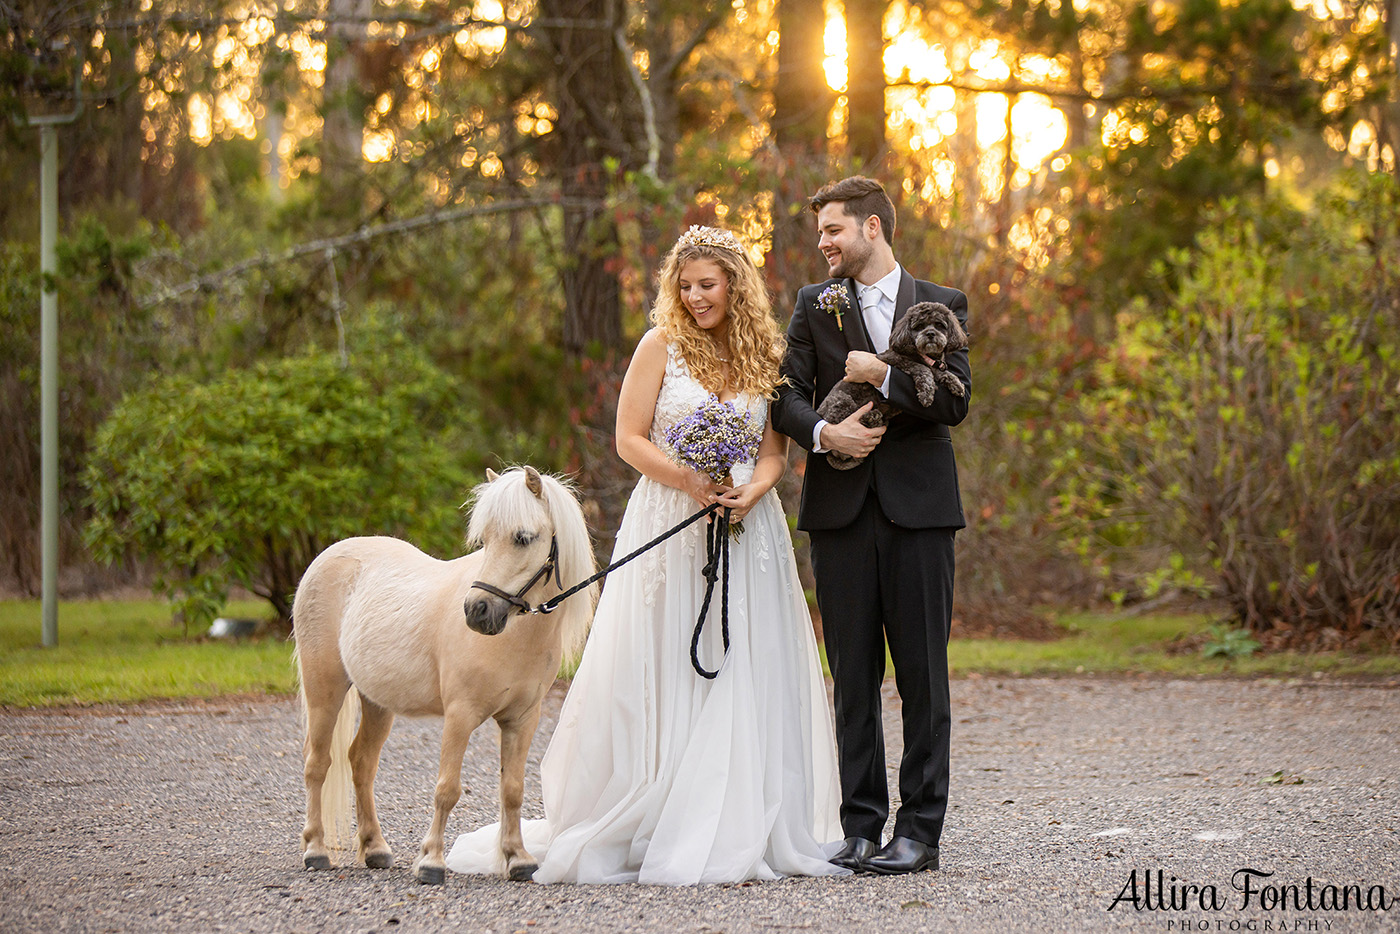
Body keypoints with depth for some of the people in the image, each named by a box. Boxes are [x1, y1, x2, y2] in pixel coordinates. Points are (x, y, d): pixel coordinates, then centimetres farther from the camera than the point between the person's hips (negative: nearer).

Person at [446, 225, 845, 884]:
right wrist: (692, 483, -16)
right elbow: (630, 439, -3)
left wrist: (753, 490, -13)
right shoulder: (661, 346, 1)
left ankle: (740, 829, 8)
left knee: (746, 676, 2)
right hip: (669, 527, -3)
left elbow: (775, 447, 8)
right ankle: (654, 832, 1)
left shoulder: (765, 356, 10)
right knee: (663, 676, -3)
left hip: (747, 527, 3)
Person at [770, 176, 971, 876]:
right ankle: (861, 826, 8)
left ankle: (920, 830, 2)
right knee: (853, 677, 3)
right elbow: (786, 394, 3)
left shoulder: (941, 305, 8)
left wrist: (882, 375, -11)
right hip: (841, 508, 2)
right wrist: (823, 432, -15)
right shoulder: (815, 305, 12)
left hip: (918, 506, -2)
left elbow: (955, 400, -3)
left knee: (923, 674, -2)